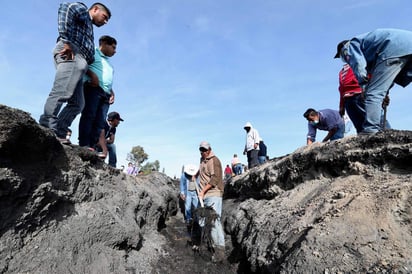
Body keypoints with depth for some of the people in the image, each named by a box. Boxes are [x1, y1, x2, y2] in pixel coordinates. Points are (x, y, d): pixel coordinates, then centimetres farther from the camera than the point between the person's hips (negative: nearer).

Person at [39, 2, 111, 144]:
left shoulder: (88, 28, 40)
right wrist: (66, 41, -17)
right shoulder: (82, 9, 17)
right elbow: (65, 7, -7)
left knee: (77, 103, -3)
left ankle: (58, 135, -9)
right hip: (71, 53, -8)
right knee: (62, 92, -23)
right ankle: (47, 127, -28)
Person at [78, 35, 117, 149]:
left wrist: (112, 93, 16)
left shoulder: (109, 64, 37)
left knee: (99, 123, -8)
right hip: (93, 88, -7)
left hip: (105, 94, 7)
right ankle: (84, 145, -27)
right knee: (89, 116, -20)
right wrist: (91, 74, -17)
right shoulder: (93, 53, 14)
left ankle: (91, 147, -13)